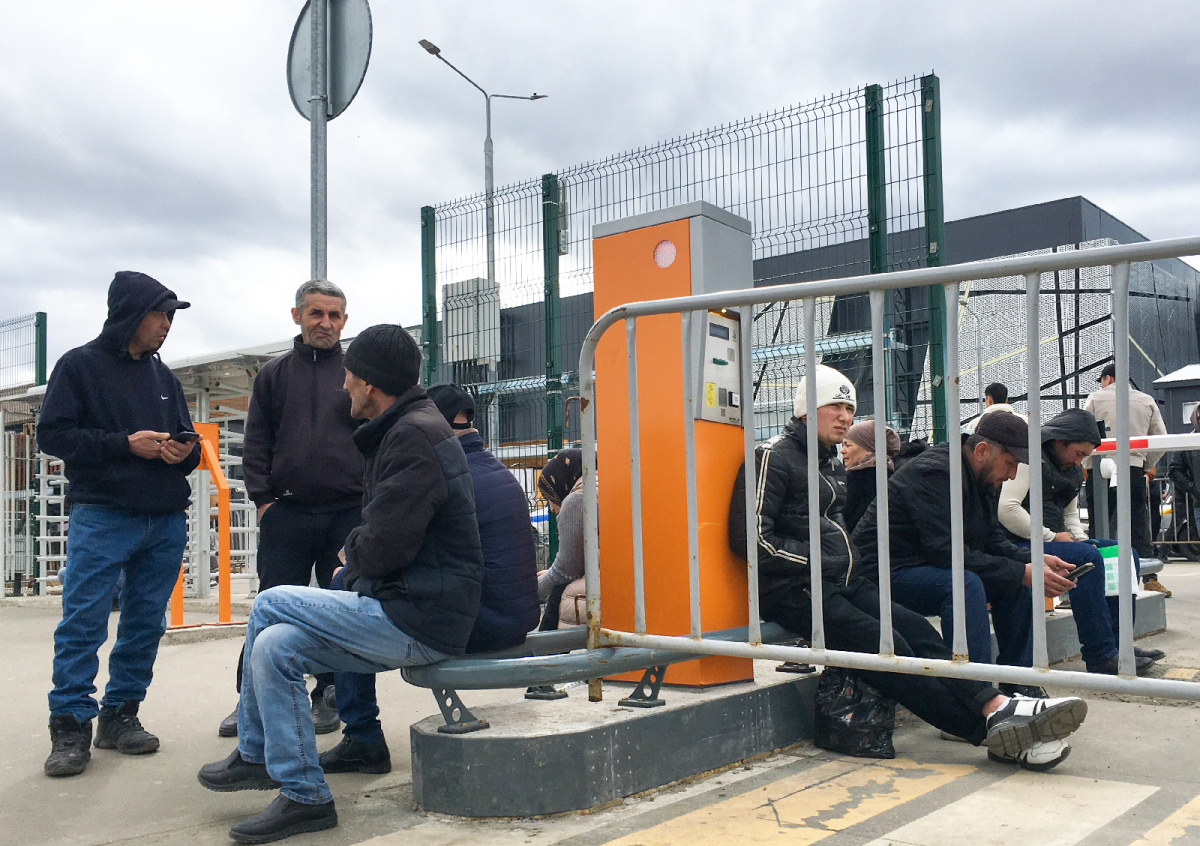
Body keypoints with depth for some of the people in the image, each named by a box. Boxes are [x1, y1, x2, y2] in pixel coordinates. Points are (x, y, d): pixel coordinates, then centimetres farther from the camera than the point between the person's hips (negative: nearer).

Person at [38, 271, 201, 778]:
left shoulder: (164, 376, 18)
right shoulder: (80, 365, 1)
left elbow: (186, 437, 22)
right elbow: (53, 434, -6)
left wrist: (186, 450, -3)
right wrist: (126, 444, -15)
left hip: (165, 522, 6)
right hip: (101, 517, -5)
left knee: (146, 624, 7)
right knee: (83, 623, -6)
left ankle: (121, 715, 18)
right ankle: (71, 726, 2)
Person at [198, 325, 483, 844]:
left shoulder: (414, 435, -16)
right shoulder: (406, 430, 19)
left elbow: (382, 548, -21)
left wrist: (351, 548, 0)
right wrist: (357, 571, 8)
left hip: (421, 623, -10)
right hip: (412, 618, 10)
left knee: (270, 605, -6)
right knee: (274, 645, 6)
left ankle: (254, 755, 10)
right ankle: (301, 796, 12)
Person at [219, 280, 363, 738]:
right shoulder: (273, 374, 12)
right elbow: (256, 444, 10)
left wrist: (372, 500, 0)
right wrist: (263, 498, -1)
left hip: (349, 512, 0)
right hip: (286, 511, 1)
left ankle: (327, 700, 17)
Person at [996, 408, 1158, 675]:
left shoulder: (1072, 469, 19)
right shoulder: (1031, 458, -11)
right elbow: (1006, 509, -24)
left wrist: (1080, 538, 4)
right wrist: (1050, 537, -17)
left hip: (1053, 541, 10)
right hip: (1023, 544, -10)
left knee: (1125, 556, 2)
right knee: (1088, 559, -30)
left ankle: (1116, 641, -2)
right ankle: (1100, 656, -26)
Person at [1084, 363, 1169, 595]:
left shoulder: (1096, 398, 3)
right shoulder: (1147, 401, 10)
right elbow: (1161, 437, 9)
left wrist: (1086, 463, 10)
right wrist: (1148, 465, 20)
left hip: (1100, 470, -2)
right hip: (1134, 468, 2)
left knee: (1098, 528, 4)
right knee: (1140, 528, 6)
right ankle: (1150, 579, 3)